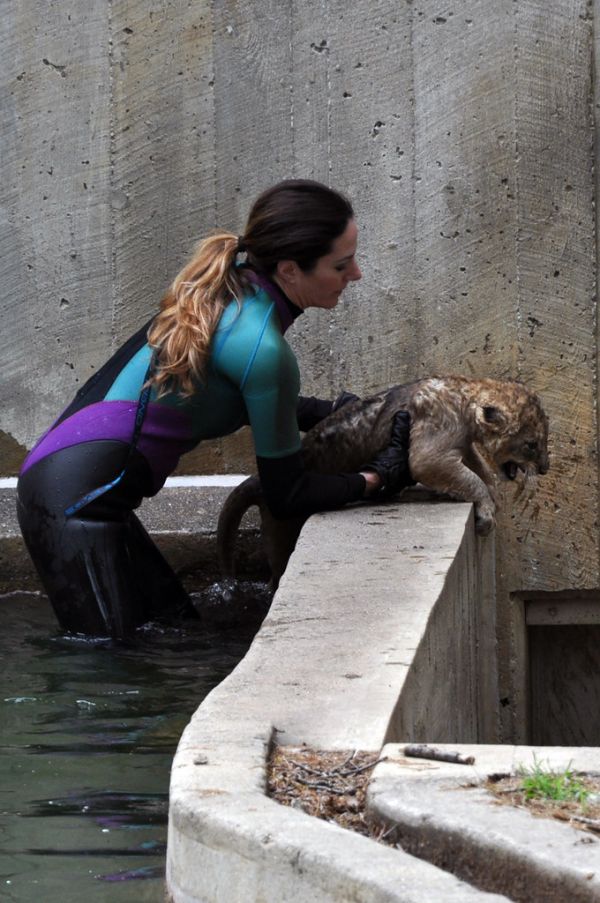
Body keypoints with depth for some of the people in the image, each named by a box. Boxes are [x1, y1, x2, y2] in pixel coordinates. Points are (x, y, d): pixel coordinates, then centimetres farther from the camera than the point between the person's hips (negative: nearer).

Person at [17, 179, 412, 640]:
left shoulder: (229, 289, 8)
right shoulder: (263, 347, -18)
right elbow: (287, 495, -7)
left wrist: (324, 412, 26)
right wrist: (381, 476, 5)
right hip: (79, 498, -10)